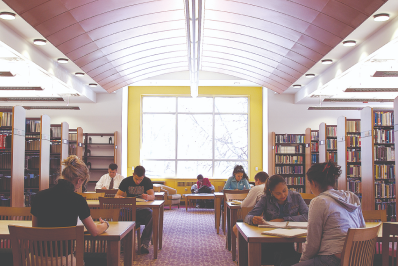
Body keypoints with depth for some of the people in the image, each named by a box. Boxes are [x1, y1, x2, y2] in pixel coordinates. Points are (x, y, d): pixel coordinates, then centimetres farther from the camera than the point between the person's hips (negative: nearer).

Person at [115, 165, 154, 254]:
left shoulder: (147, 181, 0)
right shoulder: (126, 181, 1)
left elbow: (153, 196, -11)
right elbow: (116, 195, -1)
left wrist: (148, 197, -37)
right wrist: (119, 197, -27)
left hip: (142, 209, 0)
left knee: (151, 214, -35)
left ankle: (144, 243, -27)